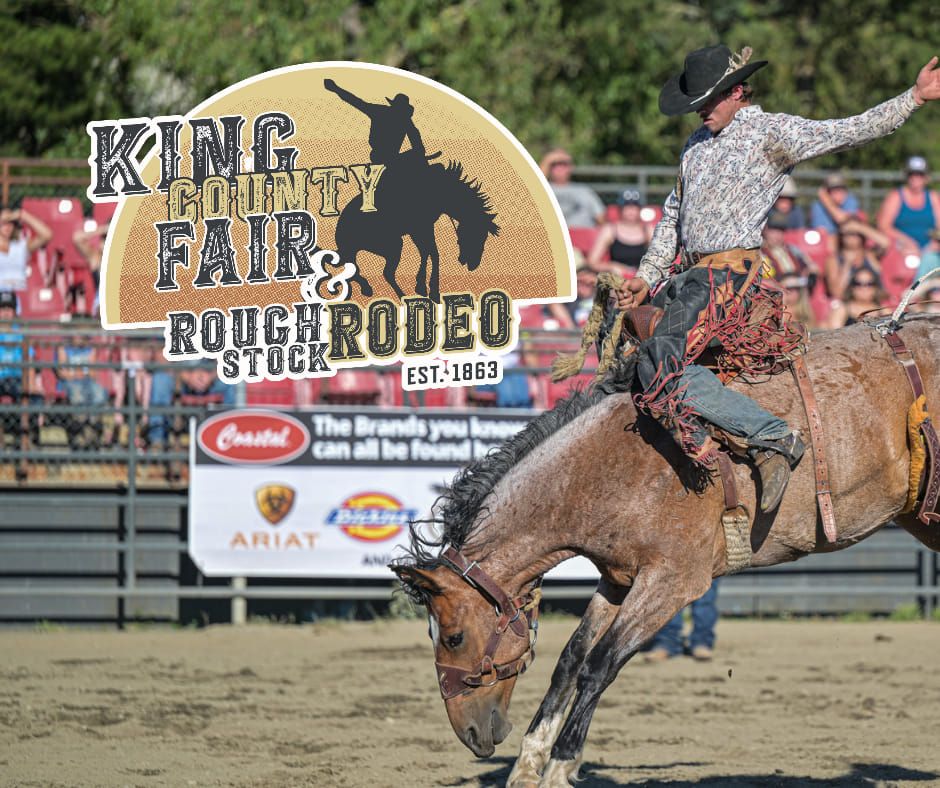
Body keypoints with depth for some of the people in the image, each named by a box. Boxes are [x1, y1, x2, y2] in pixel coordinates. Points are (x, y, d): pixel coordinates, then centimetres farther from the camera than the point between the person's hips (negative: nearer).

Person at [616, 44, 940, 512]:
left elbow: (847, 132, -12)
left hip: (730, 275, -9)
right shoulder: (698, 143, 18)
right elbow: (672, 217, 25)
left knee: (661, 366, -25)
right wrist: (645, 278, 18)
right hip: (688, 275, 9)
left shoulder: (771, 133, -5)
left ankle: (773, 438, -24)